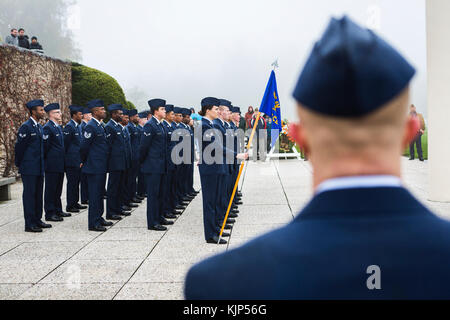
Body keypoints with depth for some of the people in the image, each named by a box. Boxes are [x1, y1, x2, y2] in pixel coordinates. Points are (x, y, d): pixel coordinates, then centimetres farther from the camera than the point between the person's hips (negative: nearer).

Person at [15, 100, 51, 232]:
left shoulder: (39, 127, 14)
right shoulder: (26, 127, -13)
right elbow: (19, 147, -11)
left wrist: (41, 164, 18)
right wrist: (19, 164, -4)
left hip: (39, 168, 8)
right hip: (29, 169, -8)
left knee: (38, 194, 13)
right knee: (29, 194, -4)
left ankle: (37, 220, 21)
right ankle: (29, 224, -1)